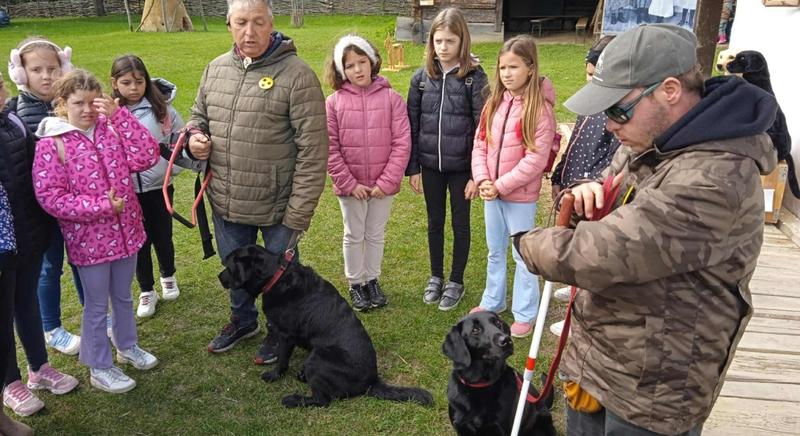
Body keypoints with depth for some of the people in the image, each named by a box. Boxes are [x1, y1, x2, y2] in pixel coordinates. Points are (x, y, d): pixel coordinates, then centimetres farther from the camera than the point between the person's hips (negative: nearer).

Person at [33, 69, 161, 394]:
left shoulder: (112, 129, 0)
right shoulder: (51, 144, -11)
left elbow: (147, 157, -14)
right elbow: (49, 197, -15)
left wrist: (119, 115, -18)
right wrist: (102, 207, -20)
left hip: (125, 230, 4)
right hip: (88, 238, -4)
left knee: (123, 297, 22)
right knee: (97, 306, 10)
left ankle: (127, 347, 44)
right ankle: (99, 369, 27)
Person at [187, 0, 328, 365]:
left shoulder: (296, 75, -17)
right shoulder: (216, 69, 3)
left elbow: (313, 152, -18)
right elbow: (199, 115, 19)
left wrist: (298, 214, -18)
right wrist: (195, 137, -6)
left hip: (277, 208, -5)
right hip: (225, 203, 6)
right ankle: (242, 320, 52)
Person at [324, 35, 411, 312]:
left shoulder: (391, 97, -7)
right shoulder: (334, 102, -7)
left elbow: (402, 143, -9)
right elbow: (330, 148, -7)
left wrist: (387, 181, -13)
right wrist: (349, 183, -11)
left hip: (383, 185, 1)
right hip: (350, 186, 0)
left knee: (376, 235, 16)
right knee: (353, 236, 14)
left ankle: (372, 280, 35)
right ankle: (355, 284, 31)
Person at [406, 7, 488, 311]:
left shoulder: (475, 78, -9)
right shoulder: (421, 77, 0)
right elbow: (412, 125, 3)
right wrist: (412, 168, 2)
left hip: (461, 166, -3)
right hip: (430, 165, 3)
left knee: (460, 224, 11)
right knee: (435, 222, 16)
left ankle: (456, 282, 27)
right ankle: (436, 277, 33)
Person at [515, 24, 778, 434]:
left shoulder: (713, 179, -29)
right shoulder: (647, 142, 2)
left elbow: (601, 255, -33)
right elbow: (612, 219, 16)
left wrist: (529, 243, -13)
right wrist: (588, 197, -9)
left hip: (652, 390, -8)